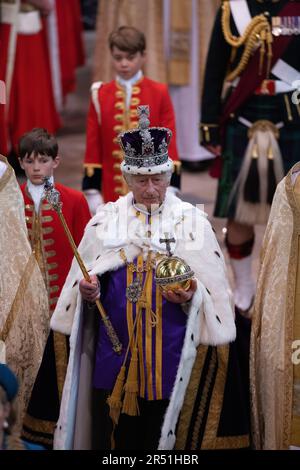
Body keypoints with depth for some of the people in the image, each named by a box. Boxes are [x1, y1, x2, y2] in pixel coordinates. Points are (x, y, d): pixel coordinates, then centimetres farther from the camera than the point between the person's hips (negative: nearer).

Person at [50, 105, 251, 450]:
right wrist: (87, 290, -11)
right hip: (114, 352, 2)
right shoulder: (105, 220, 7)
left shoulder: (192, 221, 1)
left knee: (166, 439, 3)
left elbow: (214, 290, 0)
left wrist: (191, 297, -19)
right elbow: (82, 283, 10)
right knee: (113, 437, 5)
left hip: (172, 354, -1)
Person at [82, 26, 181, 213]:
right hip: (113, 191, 1)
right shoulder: (101, 95, 3)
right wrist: (92, 191, 1)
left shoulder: (159, 93, -1)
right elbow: (93, 146, 4)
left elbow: (168, 141, -1)